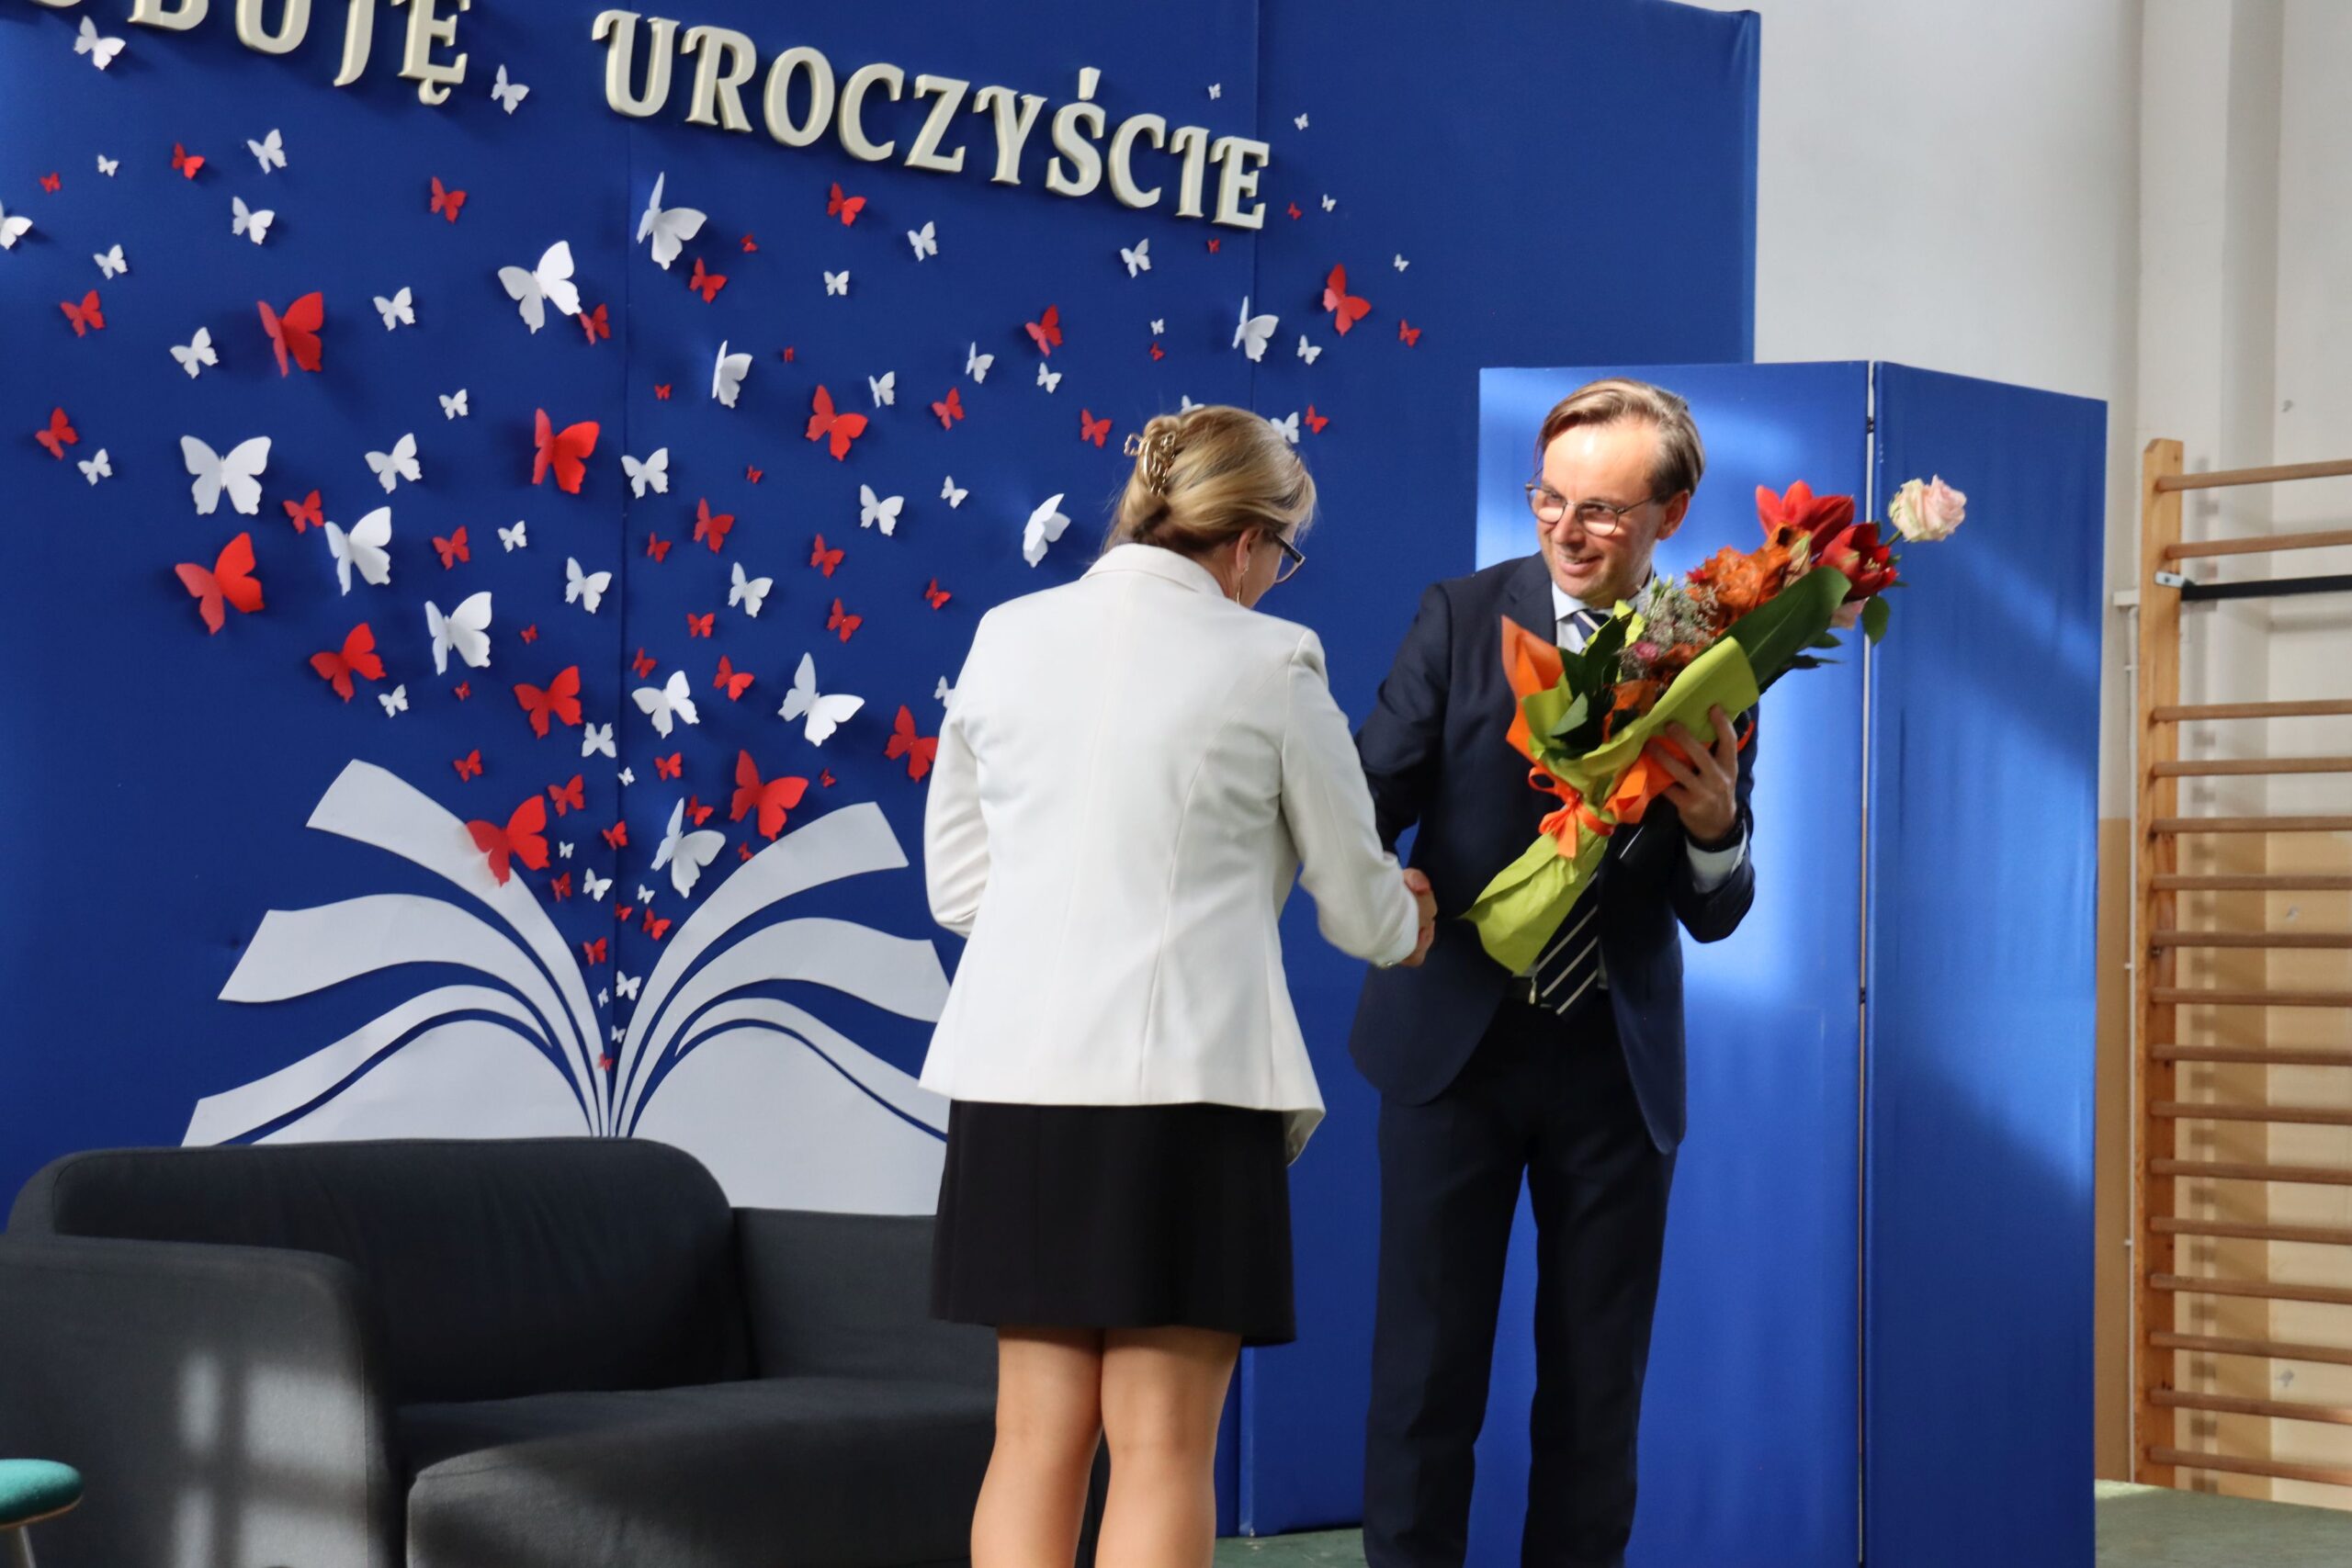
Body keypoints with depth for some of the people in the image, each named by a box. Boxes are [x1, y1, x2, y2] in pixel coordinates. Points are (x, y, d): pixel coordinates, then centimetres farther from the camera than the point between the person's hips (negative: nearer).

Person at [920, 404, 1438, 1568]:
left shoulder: (1007, 635, 7)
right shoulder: (1268, 665, -4)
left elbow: (954, 876, 13)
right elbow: (1358, 907, 6)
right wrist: (1406, 923, 28)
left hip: (1019, 1075, 4)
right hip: (1184, 1078, -4)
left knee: (1035, 1439, 10)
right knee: (1161, 1451, 1)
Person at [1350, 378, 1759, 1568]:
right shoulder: (1461, 618, -1)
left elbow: (1713, 915, 0)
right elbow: (1369, 794, -6)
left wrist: (1715, 827, -22)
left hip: (1615, 1060, 1)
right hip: (1454, 1036, -1)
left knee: (1596, 1380, 11)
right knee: (1426, 1366, 3)